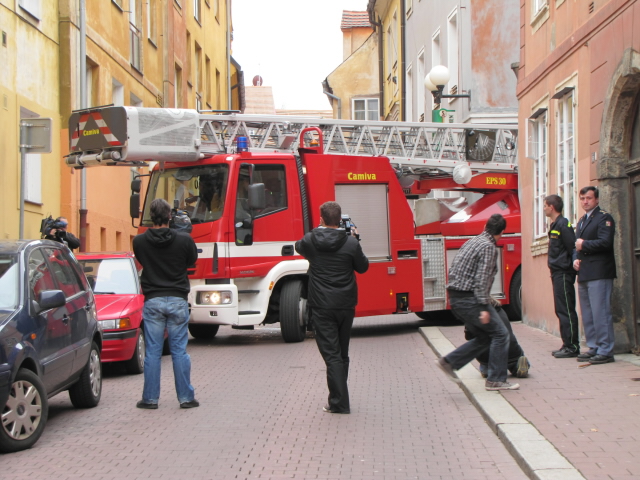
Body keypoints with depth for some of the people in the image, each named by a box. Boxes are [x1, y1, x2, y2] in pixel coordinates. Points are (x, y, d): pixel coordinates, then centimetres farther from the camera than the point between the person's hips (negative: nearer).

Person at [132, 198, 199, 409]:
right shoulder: (184, 240, -7)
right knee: (179, 350, 5)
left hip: (152, 300, 0)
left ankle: (150, 398, 10)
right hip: (177, 300, 0)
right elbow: (192, 260, 9)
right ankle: (186, 397, 9)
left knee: (152, 352, 6)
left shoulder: (140, 241, -5)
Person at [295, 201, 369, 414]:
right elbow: (363, 267, 6)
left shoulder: (310, 241, -6)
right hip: (346, 305, 2)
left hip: (321, 306, -2)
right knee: (342, 353, 15)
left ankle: (339, 402, -6)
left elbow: (299, 248, 17)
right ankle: (339, 398, 24)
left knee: (331, 354, -1)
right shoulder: (351, 243, -8)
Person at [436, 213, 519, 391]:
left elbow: (453, 271, 21)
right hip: (469, 299, -9)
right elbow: (482, 278, -19)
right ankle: (495, 380, -1)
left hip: (455, 299, 9)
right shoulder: (488, 247, -10)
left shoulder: (472, 242, 17)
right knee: (500, 333, -1)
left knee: (484, 337, 15)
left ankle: (449, 362, 9)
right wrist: (484, 307, -21)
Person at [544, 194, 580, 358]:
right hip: (557, 274, 10)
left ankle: (572, 346, -5)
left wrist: (573, 268, -14)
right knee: (561, 310, 12)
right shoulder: (554, 225, 16)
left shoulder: (563, 225, -13)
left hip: (563, 274, -10)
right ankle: (568, 345, 16)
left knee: (566, 310, -8)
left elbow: (573, 249, -17)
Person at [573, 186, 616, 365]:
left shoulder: (604, 218, -5)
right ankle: (594, 348, 16)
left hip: (599, 273, -9)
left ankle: (605, 351, -7)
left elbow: (605, 242, -18)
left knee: (600, 313, -9)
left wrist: (584, 245, -9)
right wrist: (575, 259, 5)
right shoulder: (582, 221, 22)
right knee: (587, 315, 10)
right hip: (584, 274, 9)